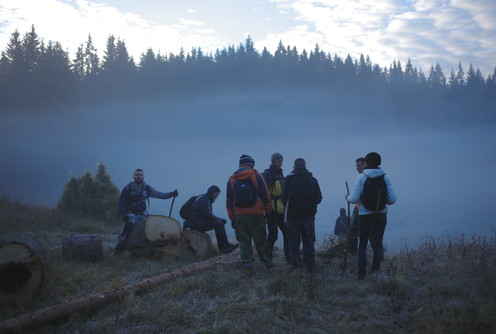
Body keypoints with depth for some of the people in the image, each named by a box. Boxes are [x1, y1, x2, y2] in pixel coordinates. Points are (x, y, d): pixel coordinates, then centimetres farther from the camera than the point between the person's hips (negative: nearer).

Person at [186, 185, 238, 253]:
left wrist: (220, 219, 3)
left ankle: (222, 247, 1)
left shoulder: (207, 200, 19)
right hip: (195, 223, -11)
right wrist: (220, 219, -8)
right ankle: (226, 245, -14)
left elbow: (210, 215, 20)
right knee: (218, 223, -22)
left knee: (220, 222, 6)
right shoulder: (204, 199, -13)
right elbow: (208, 215, -21)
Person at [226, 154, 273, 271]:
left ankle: (247, 262, 4)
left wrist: (232, 217, 12)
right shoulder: (256, 176, 0)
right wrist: (268, 211, 4)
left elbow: (229, 201, 8)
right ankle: (267, 261, 13)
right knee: (260, 239, 6)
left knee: (244, 240, 7)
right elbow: (265, 195, -3)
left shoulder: (232, 179, 8)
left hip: (239, 215, 2)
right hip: (256, 213, -2)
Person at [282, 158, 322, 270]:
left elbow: (284, 199, -9)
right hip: (309, 215, 2)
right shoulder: (313, 180, 0)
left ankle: (295, 263, 6)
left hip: (293, 215, -2)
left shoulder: (288, 180, -7)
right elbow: (319, 198, 3)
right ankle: (309, 263, 13)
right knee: (309, 241, 11)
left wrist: (286, 206, 12)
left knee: (294, 241, 6)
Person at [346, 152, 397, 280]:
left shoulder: (361, 177, -9)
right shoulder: (385, 178, -3)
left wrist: (348, 197, 11)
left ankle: (361, 273, 2)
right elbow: (392, 199, -6)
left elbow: (355, 199, -10)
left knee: (363, 244, 8)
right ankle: (375, 270, 14)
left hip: (365, 215, -1)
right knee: (378, 243, 13)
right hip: (381, 215, 2)